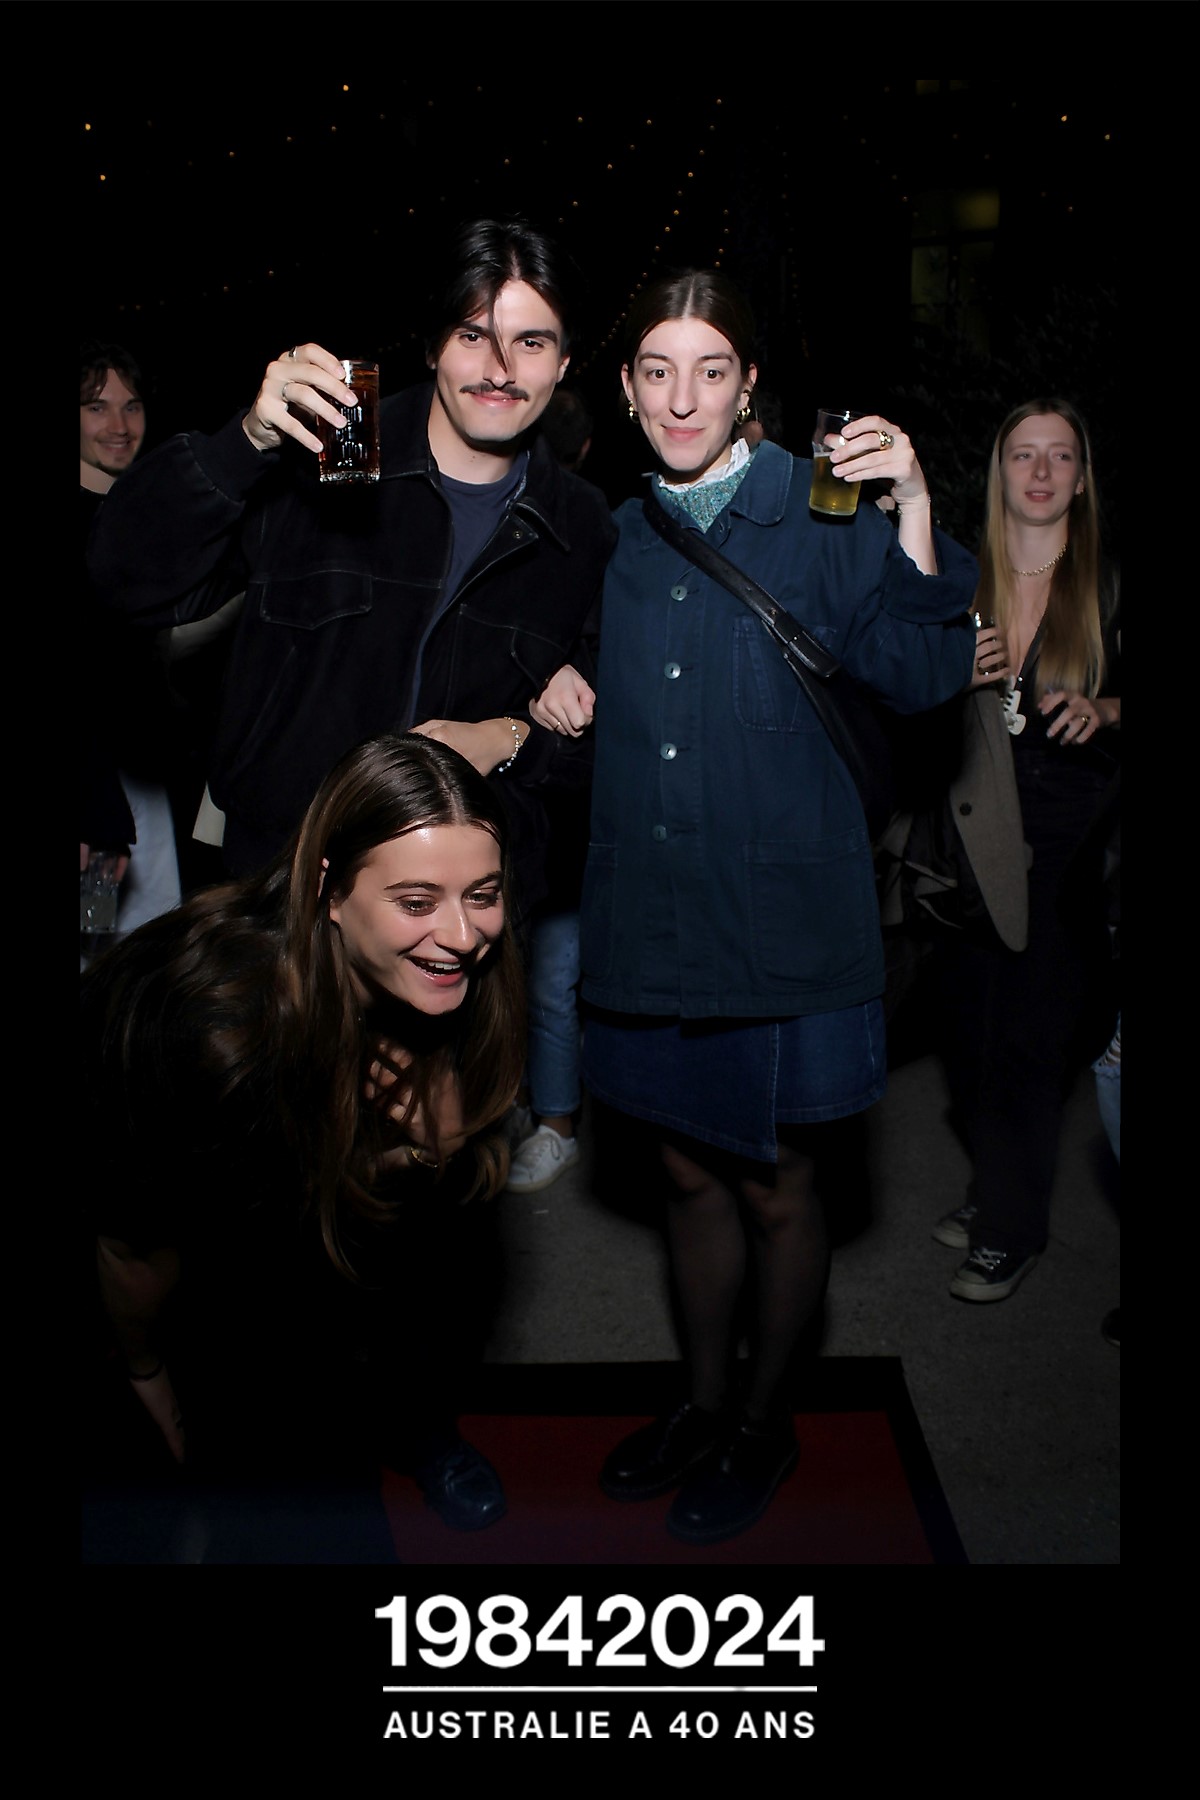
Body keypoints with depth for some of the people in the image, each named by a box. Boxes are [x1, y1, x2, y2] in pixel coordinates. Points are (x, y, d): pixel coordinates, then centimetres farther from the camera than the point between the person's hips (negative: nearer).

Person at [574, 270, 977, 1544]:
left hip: (780, 918, -4)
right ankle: (705, 1401, 40)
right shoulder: (617, 540, 8)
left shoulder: (820, 516, -6)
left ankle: (763, 1421, 34)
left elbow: (922, 675, -15)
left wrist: (914, 513, -26)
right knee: (689, 1172, 18)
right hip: (649, 917, 5)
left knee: (774, 1187, 10)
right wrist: (558, 696, -2)